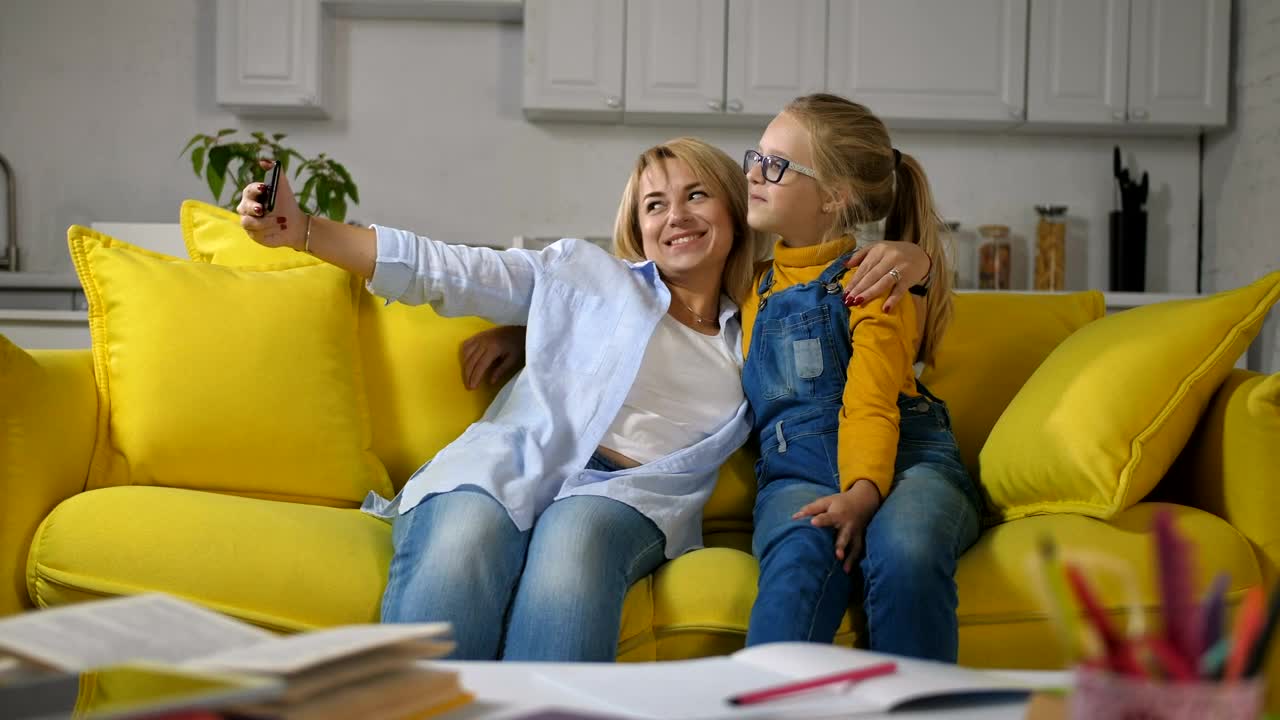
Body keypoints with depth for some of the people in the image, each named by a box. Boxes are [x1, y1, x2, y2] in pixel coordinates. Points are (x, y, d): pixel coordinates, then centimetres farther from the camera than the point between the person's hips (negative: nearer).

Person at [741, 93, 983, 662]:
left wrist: (861, 492, -28)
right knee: (802, 557, -36)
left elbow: (871, 404, -9)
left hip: (902, 460, -2)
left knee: (905, 554, -39)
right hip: (795, 471, 2)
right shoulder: (754, 284, 23)